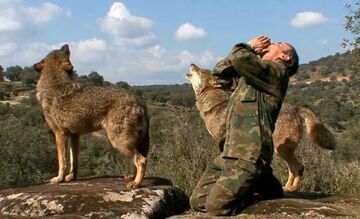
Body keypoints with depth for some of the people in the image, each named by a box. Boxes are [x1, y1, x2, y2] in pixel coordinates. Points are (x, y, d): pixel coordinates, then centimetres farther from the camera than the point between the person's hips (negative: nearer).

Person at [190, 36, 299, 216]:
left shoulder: (277, 71, -4)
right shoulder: (249, 72, 23)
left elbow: (241, 59, -18)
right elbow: (220, 70, 22)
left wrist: (246, 47, 6)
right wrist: (250, 47, 16)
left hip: (248, 155, -9)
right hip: (228, 153, 9)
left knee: (216, 206, -15)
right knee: (198, 202, 5)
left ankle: (266, 187, 7)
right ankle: (254, 185, 17)